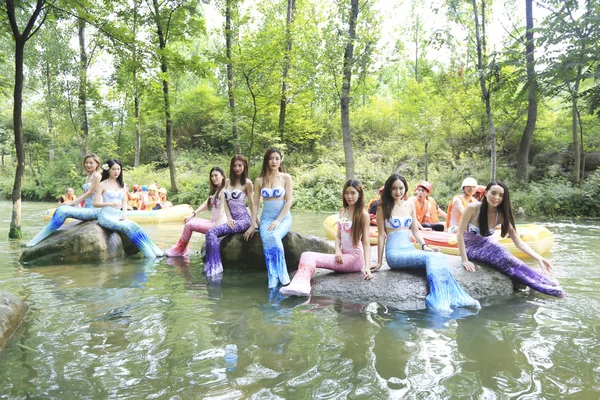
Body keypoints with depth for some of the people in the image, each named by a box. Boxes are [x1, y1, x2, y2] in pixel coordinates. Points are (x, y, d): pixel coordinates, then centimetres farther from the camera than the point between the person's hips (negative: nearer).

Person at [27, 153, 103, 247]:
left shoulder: (97, 175, -6)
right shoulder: (87, 177, 21)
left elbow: (90, 193, -11)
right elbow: (84, 195, 18)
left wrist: (72, 202, -10)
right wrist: (72, 202, 2)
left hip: (95, 209, -8)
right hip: (86, 208, 8)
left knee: (63, 211, -22)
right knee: (61, 209, -11)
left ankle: (38, 239, -15)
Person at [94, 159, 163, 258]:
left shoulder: (122, 185, 18)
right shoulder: (102, 185, 3)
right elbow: (95, 203, -1)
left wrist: (124, 213, -3)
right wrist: (110, 203, -18)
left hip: (118, 215, 4)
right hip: (106, 215, -4)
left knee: (134, 226, -25)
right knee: (127, 227, -29)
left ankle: (154, 250, -29)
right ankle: (148, 253, -33)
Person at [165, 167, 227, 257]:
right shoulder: (214, 191, 18)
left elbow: (222, 211, -18)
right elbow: (206, 204, 14)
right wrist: (193, 214, 4)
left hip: (219, 224, -9)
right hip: (212, 222, 9)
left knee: (189, 225, -9)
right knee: (189, 221, 7)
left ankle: (179, 250, 10)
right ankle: (184, 251, 6)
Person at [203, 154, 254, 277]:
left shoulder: (247, 183, -1)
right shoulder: (228, 182, 15)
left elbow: (251, 204, 3)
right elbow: (224, 201, 9)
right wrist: (229, 218, -5)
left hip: (243, 219, -6)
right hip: (232, 220, 6)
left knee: (212, 232, -22)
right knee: (211, 234, -20)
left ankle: (214, 268, -19)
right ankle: (211, 267, -16)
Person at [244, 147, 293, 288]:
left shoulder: (286, 178, 3)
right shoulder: (259, 180, 9)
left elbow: (289, 202, -4)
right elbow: (255, 203, 9)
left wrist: (278, 221, -14)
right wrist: (252, 225, 1)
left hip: (284, 217, -2)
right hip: (266, 217, 2)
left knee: (274, 236, -34)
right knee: (267, 239, -31)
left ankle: (276, 279, -28)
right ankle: (275, 279, -30)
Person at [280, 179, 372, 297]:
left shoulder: (363, 214, -5)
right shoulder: (343, 211, 14)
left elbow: (366, 243, -10)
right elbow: (339, 236, 12)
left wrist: (367, 267, -21)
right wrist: (338, 251, -9)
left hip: (355, 258, -6)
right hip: (343, 256, 6)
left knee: (309, 257, -23)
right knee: (307, 255, -19)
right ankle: (300, 285, -42)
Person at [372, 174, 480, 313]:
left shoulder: (410, 205, 14)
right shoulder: (383, 208, 0)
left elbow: (415, 231, 16)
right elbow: (381, 235, -2)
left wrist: (425, 246, -2)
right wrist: (379, 262, -3)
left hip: (410, 250, 5)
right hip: (394, 253, -5)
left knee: (439, 257, -25)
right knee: (430, 258, -29)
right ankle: (439, 301, -34)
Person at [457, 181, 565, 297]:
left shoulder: (502, 215, -11)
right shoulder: (473, 208, -22)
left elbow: (518, 242, -12)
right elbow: (460, 234, -19)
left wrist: (539, 258, -25)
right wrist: (465, 260, -23)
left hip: (487, 244, 4)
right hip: (470, 247, -4)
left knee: (510, 261, -27)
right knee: (507, 260, -26)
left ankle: (547, 281, -17)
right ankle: (546, 285, -22)